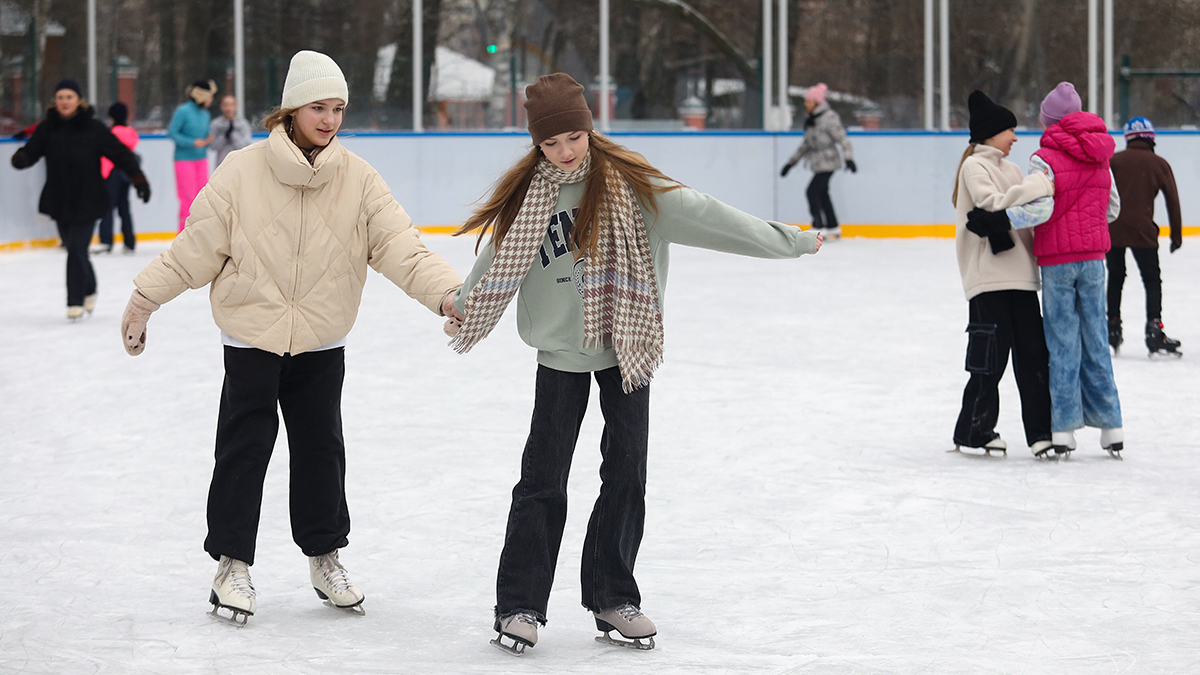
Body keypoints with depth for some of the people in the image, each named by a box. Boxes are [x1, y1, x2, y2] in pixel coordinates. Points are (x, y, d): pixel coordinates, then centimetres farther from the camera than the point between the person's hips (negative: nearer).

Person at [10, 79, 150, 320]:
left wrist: (138, 180, -11)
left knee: (77, 250, -9)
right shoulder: (47, 128, 0)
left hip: (87, 202, -4)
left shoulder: (94, 128, -8)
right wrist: (20, 158, -30)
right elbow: (31, 151, -6)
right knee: (75, 251, 15)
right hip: (59, 202, 4)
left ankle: (76, 302, 2)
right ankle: (89, 290, 38)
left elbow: (121, 154, -6)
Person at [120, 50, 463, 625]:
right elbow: (195, 247, -7)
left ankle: (324, 555, 25)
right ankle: (232, 561, 11)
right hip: (251, 333, -2)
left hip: (320, 340, 2)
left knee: (321, 445, 10)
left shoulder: (358, 179, -7)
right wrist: (144, 300, -6)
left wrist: (445, 292, -29)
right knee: (245, 445, 0)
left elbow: (398, 245, -15)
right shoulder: (241, 173, -13)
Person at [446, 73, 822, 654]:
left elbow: (701, 215, -8)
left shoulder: (630, 183, -9)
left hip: (627, 345, 0)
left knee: (626, 471, 4)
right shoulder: (527, 194, -3)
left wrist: (788, 241, -8)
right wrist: (461, 310, 17)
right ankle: (520, 605, 5)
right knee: (544, 476, -1)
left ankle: (612, 597, 16)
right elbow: (499, 255, 12)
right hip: (561, 351, 0)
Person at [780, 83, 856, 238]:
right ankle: (833, 227, 23)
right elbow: (806, 144, 24)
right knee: (822, 193, 13)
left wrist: (849, 158, -27)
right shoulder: (811, 121, 14)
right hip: (818, 164, 9)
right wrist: (792, 162, 26)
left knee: (812, 192, -15)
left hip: (828, 162, -9)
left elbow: (842, 139, -16)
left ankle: (819, 227, -13)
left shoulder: (829, 118, -12)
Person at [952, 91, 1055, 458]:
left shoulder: (1009, 168, 20)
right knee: (991, 356, -5)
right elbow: (993, 206, -19)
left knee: (1033, 353, 3)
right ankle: (973, 431, 5)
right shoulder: (974, 166, -4)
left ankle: (1040, 430, 6)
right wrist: (1037, 186, -19)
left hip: (1019, 274, 7)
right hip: (988, 275, -7)